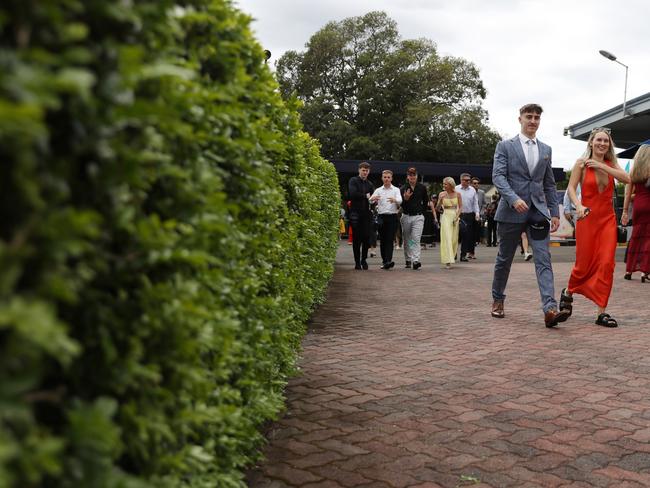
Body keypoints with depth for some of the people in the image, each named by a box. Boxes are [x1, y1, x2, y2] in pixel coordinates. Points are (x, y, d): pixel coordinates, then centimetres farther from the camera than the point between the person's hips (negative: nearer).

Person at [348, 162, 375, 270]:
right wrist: (365, 196, -7)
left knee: (366, 238, -1)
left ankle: (364, 259, 14)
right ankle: (357, 262, 8)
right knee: (356, 239, 0)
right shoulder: (353, 181, 2)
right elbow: (352, 194, -14)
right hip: (356, 213, -3)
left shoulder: (370, 184, 17)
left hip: (367, 213, 4)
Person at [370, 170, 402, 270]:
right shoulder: (378, 190, 11)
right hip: (381, 216, 2)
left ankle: (388, 260, -20)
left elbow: (400, 200, -12)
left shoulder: (396, 190, 6)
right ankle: (384, 261, 10)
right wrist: (372, 199, -30)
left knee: (390, 239, -10)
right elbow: (370, 201, -5)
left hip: (392, 216, -2)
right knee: (382, 240, 4)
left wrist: (394, 200, -36)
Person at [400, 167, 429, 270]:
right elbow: (401, 204, -4)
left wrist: (423, 211, 8)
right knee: (406, 240, 10)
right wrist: (405, 198, -22)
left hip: (418, 217, -1)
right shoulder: (403, 189, 0)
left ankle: (416, 261, -20)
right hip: (406, 217, 1)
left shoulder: (422, 188, 3)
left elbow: (426, 201, 16)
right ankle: (408, 260, 23)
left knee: (416, 239, -14)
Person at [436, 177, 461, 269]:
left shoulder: (457, 194, 1)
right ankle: (448, 261, -15)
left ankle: (452, 257, 28)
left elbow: (460, 207, 5)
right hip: (445, 216, -2)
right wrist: (440, 200, -16)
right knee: (447, 238, -11)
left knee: (454, 239, 7)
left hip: (455, 217, 2)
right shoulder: (442, 194, 1)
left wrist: (457, 216, -8)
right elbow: (438, 208, 0)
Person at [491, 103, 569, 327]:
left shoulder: (545, 150, 14)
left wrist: (554, 212, 10)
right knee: (504, 259, 9)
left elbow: (549, 184, 17)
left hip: (538, 211, 3)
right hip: (512, 210, -2)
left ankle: (550, 309, -19)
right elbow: (498, 176, -9)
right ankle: (498, 300, 28)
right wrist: (514, 199, -23)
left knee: (543, 260, -10)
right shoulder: (505, 146, 2)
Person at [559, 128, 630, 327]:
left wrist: (602, 167, -14)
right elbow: (571, 188, -8)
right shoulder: (582, 163, -2)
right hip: (587, 217, -3)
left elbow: (627, 179, -9)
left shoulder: (611, 164, 8)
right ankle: (568, 292, 33)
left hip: (608, 219, 3)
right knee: (584, 263, 3)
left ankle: (601, 312, 0)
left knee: (606, 264, -5)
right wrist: (578, 206, -25)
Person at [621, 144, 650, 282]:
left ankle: (629, 270, 15)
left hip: (637, 206, 4)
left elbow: (628, 193, 7)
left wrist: (625, 211, 11)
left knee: (635, 237, 12)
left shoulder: (633, 171, 6)